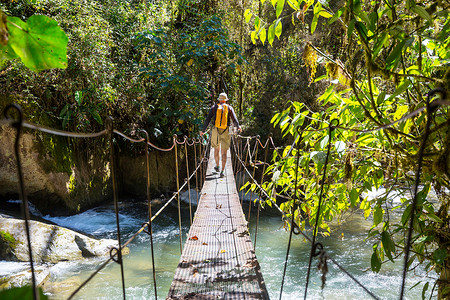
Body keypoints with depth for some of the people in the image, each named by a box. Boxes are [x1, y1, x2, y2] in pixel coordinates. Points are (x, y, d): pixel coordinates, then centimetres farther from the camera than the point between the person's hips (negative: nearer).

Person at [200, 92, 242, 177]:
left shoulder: (214, 107, 5)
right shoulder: (229, 108, 3)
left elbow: (207, 120, 2)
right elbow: (234, 120, -5)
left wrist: (203, 130, 9)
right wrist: (238, 127, 13)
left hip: (216, 131, 1)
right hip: (226, 132, -1)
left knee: (216, 149, 23)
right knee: (224, 153, 2)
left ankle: (217, 166, 36)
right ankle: (222, 171, -6)